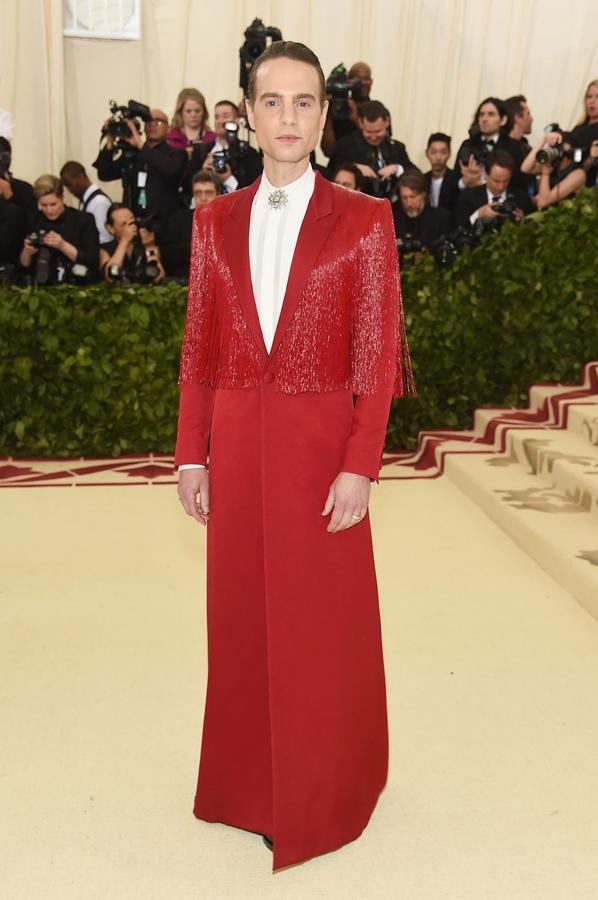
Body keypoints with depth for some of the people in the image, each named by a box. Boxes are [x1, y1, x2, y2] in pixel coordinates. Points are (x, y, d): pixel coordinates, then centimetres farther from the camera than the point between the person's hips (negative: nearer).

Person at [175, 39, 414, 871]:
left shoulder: (363, 221, -3)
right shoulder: (215, 221, 7)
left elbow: (378, 355, -6)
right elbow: (199, 348, 7)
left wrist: (360, 467, -12)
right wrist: (191, 454, 2)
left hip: (318, 444, -3)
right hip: (237, 446, 3)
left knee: (321, 625, 7)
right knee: (242, 617, 12)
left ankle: (320, 794, 29)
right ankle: (250, 779, 34)